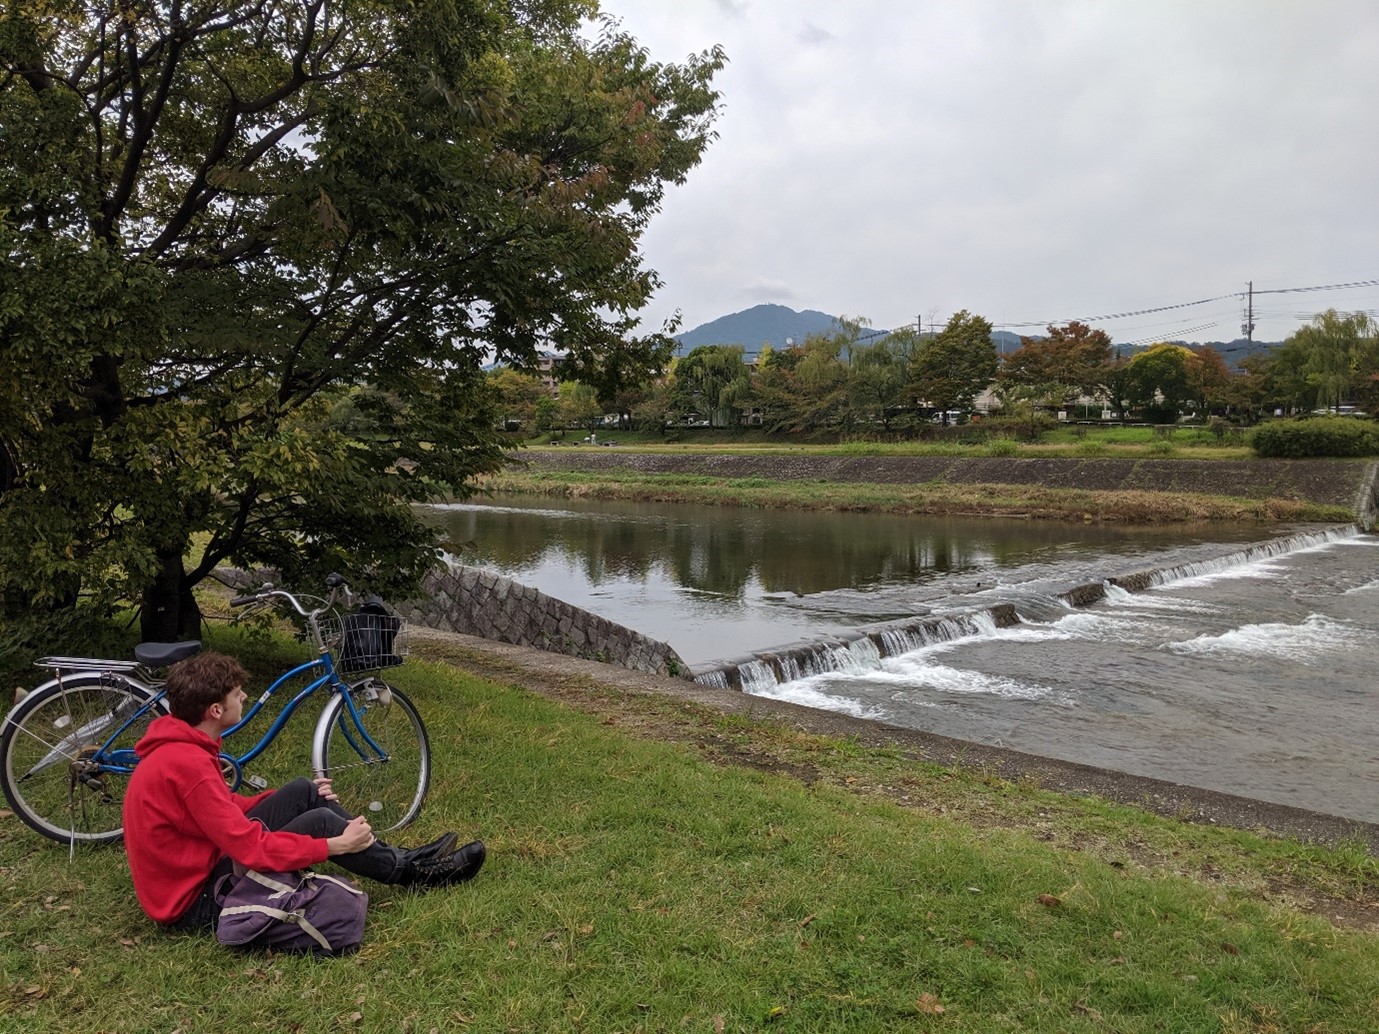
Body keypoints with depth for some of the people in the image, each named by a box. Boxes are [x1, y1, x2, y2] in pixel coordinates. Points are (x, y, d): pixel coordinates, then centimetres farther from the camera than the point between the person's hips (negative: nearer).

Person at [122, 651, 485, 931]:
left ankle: (398, 857, 8)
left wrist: (306, 797, 10)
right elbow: (253, 848, -28)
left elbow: (227, 806, 14)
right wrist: (336, 845, -21)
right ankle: (409, 871, 3)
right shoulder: (189, 765, -27)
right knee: (319, 821, -16)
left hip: (197, 869, 9)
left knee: (305, 792, 2)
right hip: (194, 902, -9)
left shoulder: (178, 747, 3)